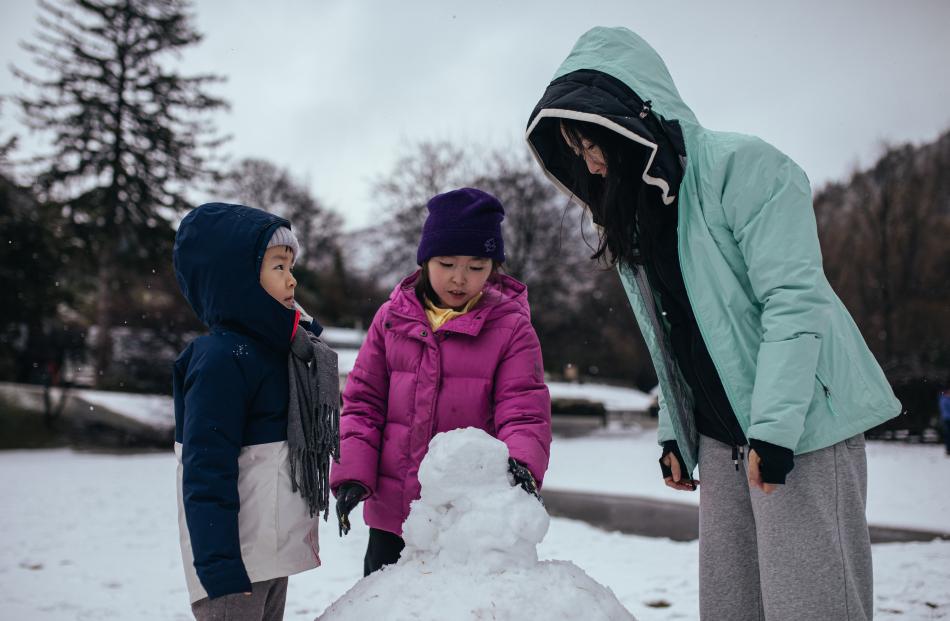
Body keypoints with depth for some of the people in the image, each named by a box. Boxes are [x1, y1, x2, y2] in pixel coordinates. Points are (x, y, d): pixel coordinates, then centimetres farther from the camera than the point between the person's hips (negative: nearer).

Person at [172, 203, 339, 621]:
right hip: (237, 559, -9)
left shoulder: (275, 349, 11)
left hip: (273, 551, 9)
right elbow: (206, 475, -22)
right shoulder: (222, 360, -18)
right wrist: (220, 570, -24)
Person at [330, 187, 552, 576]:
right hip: (391, 514, 3)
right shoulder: (392, 318, 3)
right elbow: (362, 401, 6)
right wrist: (352, 473, -5)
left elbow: (524, 411, -9)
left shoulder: (511, 328, -4)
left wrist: (522, 462, -30)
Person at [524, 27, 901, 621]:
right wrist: (674, 435, 13)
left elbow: (793, 298, -19)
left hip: (801, 422, -7)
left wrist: (775, 425, -23)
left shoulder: (742, 166, -12)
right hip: (721, 436, 7)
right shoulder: (632, 218, 13)